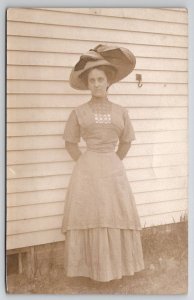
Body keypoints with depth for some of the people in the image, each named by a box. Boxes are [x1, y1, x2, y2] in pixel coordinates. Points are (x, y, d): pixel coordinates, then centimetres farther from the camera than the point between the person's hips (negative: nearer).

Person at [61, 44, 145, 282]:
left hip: (113, 170, 2)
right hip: (87, 171, -1)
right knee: (89, 215, 2)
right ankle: (90, 266, 15)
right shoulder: (79, 112, 0)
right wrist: (85, 164, 4)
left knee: (116, 215, 5)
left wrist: (113, 162, 10)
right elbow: (70, 144, 7)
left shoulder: (120, 111, 4)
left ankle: (116, 263, 21)